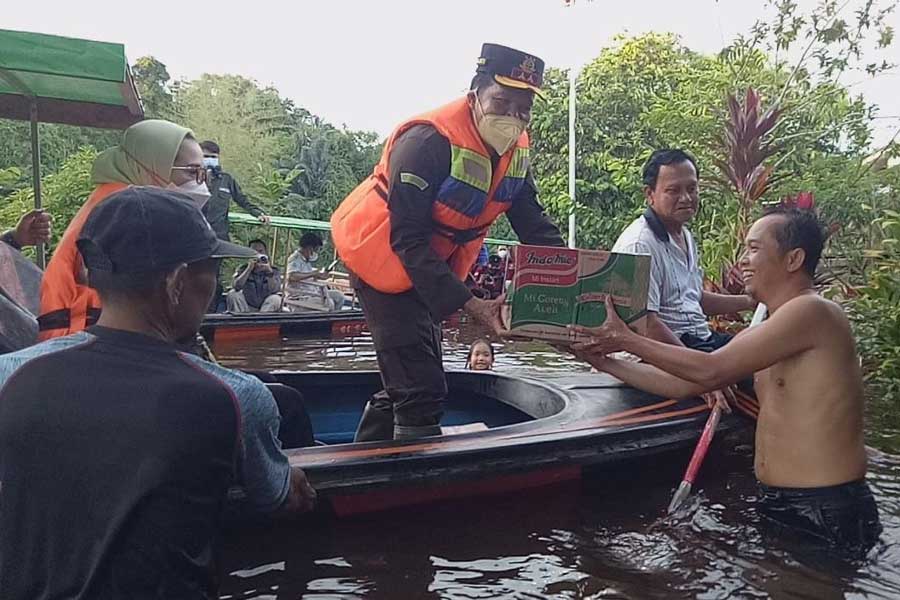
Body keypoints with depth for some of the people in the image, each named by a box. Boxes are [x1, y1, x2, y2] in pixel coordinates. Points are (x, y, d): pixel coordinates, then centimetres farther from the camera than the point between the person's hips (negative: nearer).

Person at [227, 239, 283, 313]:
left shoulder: (274, 270, 1)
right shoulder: (243, 270, 3)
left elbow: (274, 290, -18)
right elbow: (236, 286, -17)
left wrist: (270, 272, -31)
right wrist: (249, 269, -22)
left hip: (267, 310, -1)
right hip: (247, 308, 1)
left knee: (275, 299, -30)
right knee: (232, 294, -21)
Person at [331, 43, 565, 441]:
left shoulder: (516, 150, -3)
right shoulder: (430, 140, -27)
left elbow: (536, 229, -2)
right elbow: (408, 240, -30)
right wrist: (470, 304, -35)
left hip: (428, 264, 9)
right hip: (382, 256, -8)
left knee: (403, 383, 17)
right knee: (421, 390, -14)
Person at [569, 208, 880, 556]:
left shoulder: (812, 311, -16)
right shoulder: (762, 335, 12)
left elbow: (710, 371, -21)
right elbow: (682, 385, 11)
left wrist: (627, 340, -13)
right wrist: (606, 362, 8)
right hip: (777, 502, 8)